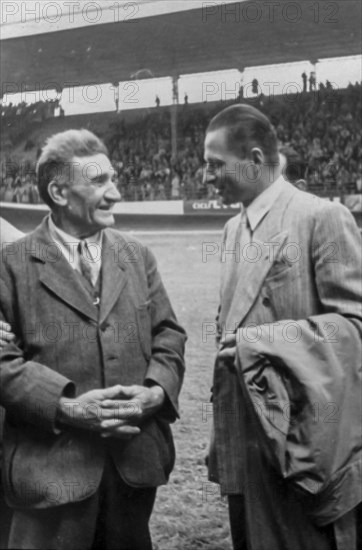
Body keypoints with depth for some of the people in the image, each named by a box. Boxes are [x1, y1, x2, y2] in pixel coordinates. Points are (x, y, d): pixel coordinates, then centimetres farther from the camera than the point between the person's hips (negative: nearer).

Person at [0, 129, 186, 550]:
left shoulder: (138, 257, 11)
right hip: (52, 464, -4)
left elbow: (168, 335, 11)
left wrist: (156, 391, -8)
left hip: (137, 457, 4)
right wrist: (67, 407, -18)